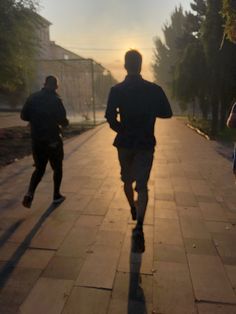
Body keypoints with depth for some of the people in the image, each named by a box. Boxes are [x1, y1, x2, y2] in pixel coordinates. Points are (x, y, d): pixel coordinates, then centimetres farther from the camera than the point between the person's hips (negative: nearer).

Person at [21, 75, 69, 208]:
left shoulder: (33, 97, 3)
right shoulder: (55, 100, -11)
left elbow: (24, 116, 4)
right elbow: (63, 121, -18)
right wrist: (65, 121, 5)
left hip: (37, 140, 4)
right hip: (53, 140, -4)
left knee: (39, 168, 15)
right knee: (57, 168, 14)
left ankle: (30, 193, -5)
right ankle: (57, 195, 20)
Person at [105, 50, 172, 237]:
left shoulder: (116, 90, -7)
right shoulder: (154, 89, -6)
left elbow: (110, 118, -14)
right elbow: (167, 113, 0)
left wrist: (122, 130, 5)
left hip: (125, 142, 1)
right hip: (146, 143, -1)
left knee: (127, 180, 22)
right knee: (141, 185, 2)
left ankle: (133, 209, 40)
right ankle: (139, 225, -7)